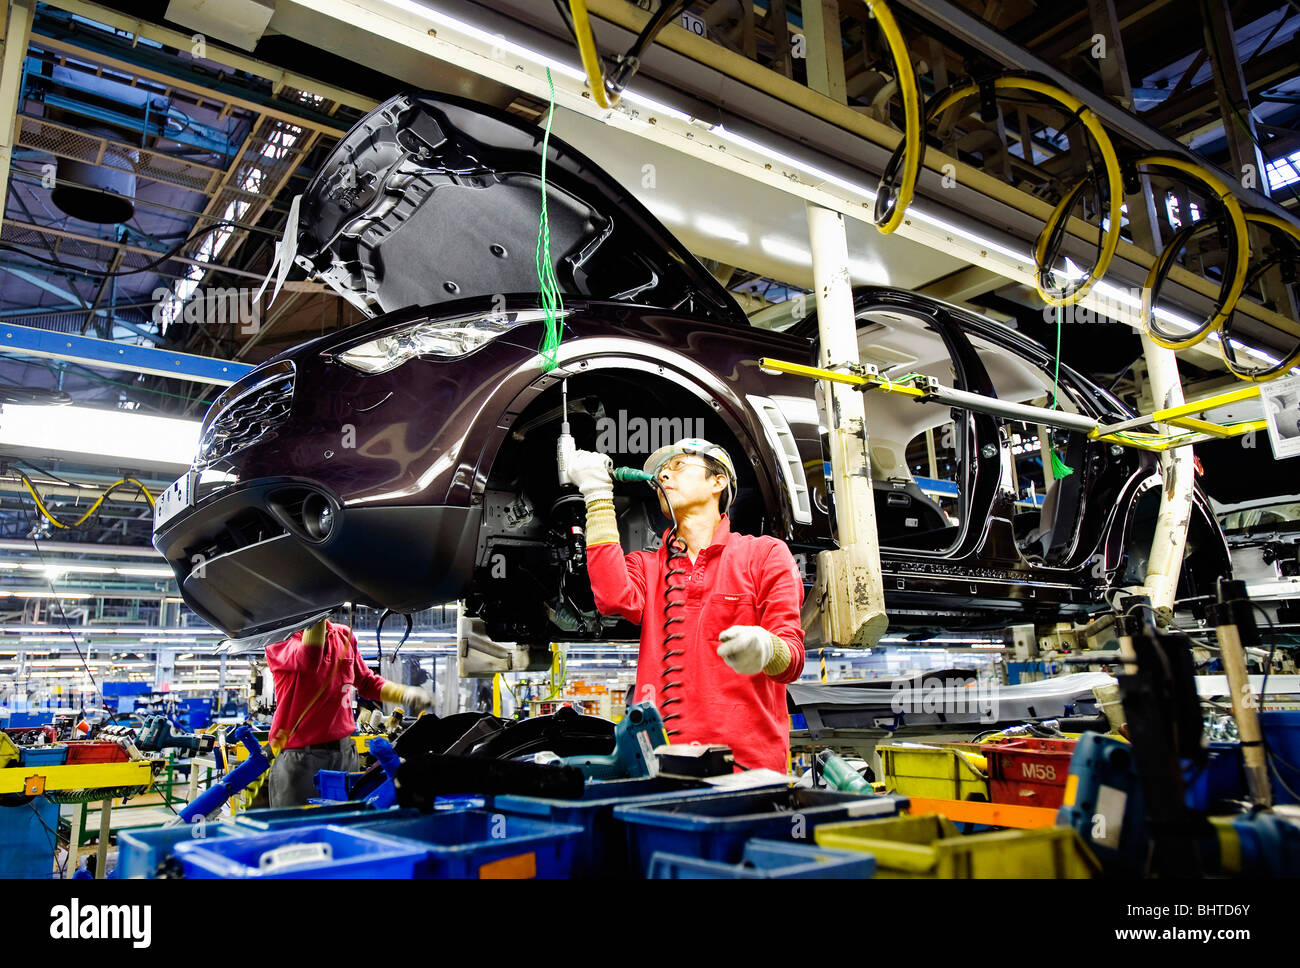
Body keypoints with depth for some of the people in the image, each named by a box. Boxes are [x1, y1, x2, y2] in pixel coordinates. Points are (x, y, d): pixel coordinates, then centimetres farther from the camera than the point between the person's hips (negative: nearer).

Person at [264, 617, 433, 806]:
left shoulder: (344, 635, 10)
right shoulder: (279, 640, -6)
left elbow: (366, 682, 21)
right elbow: (309, 659, -31)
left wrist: (405, 694, 6)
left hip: (344, 753, 5)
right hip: (299, 757, -5)